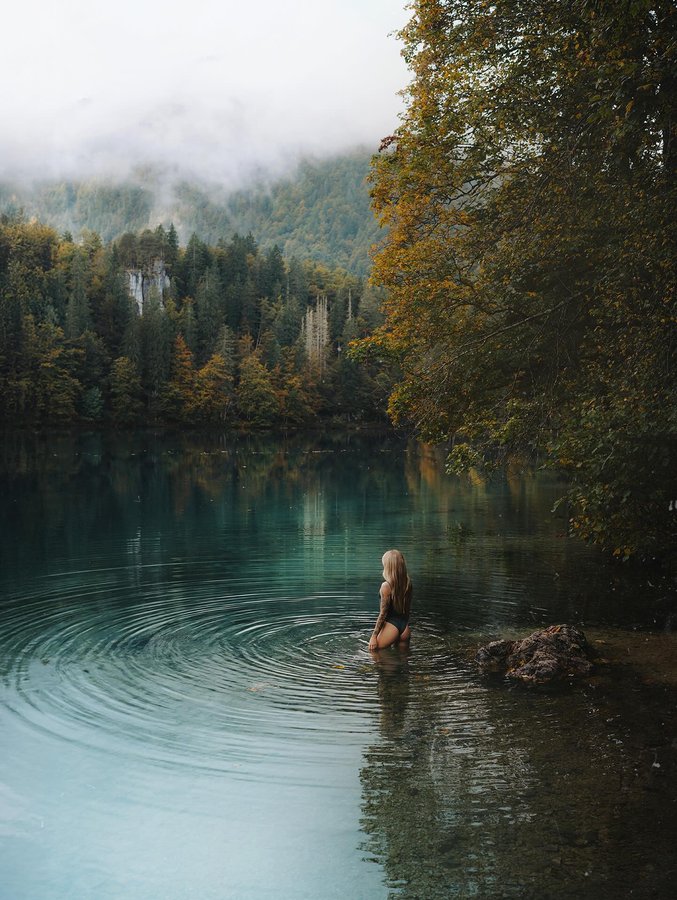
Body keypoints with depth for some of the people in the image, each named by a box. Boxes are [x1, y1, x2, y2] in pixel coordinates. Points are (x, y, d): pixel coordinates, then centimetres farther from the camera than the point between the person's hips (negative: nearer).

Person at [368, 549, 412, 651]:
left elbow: (383, 613, -14)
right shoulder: (408, 582, 1)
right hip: (405, 627, 7)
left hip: (391, 626, -7)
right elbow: (408, 607, 10)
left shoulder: (386, 586, -16)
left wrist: (374, 635, -8)